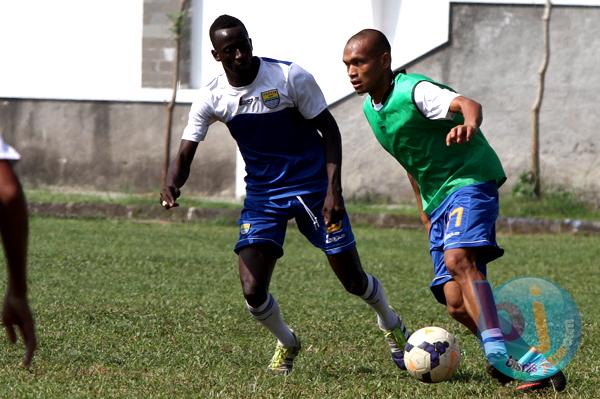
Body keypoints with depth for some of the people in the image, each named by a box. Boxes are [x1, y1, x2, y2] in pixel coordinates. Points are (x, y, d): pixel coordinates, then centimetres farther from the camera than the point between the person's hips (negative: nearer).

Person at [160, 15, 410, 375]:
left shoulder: (290, 77, -16)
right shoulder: (212, 98, -8)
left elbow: (329, 129, -9)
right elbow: (185, 156, -6)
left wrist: (334, 189, -19)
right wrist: (172, 186, -30)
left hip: (313, 187, -2)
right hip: (262, 194, 2)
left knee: (353, 279, 3)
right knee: (253, 292, -12)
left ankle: (392, 326, 36)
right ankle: (287, 344, 21)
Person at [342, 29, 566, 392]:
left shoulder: (414, 91, -16)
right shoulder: (370, 108, 10)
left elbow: (467, 104, -36)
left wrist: (469, 126, -59)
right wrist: (424, 210, 24)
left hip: (469, 179, -9)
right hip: (438, 199, 9)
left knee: (457, 259, -34)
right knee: (457, 303, -4)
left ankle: (498, 353, -43)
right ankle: (527, 363, 1)